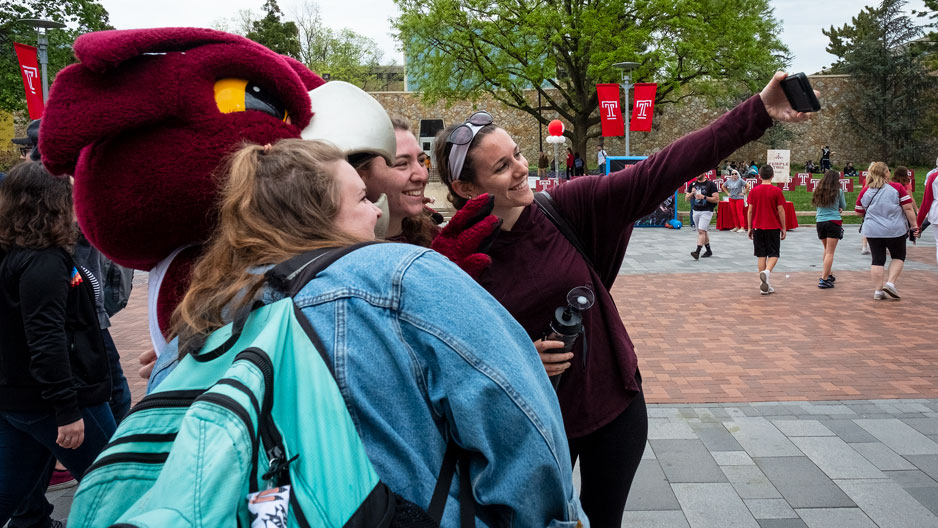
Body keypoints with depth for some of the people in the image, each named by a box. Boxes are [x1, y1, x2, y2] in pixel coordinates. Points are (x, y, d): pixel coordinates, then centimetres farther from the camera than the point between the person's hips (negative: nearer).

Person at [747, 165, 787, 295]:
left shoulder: (754, 190, 0)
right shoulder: (777, 191, -6)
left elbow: (750, 210, 1)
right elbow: (781, 211, -5)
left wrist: (750, 228, 9)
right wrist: (783, 228, 3)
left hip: (758, 227, 2)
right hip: (773, 227, -2)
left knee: (761, 255, 6)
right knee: (773, 254, 7)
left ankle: (764, 286, 6)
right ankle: (767, 271, -23)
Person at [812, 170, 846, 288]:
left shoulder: (818, 190, 6)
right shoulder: (838, 191, -4)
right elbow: (843, 206, 8)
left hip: (820, 222, 4)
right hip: (833, 222, -4)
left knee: (827, 249, 21)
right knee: (830, 252, -3)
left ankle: (828, 274, 29)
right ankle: (823, 279, -9)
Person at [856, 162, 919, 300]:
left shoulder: (865, 190, 1)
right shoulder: (897, 187, -7)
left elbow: (859, 212, 8)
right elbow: (908, 208, -9)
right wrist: (914, 226, -2)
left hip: (872, 231, 2)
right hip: (895, 230, -2)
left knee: (877, 260, 7)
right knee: (898, 257, 16)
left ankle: (878, 290, 7)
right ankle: (890, 283, 1)